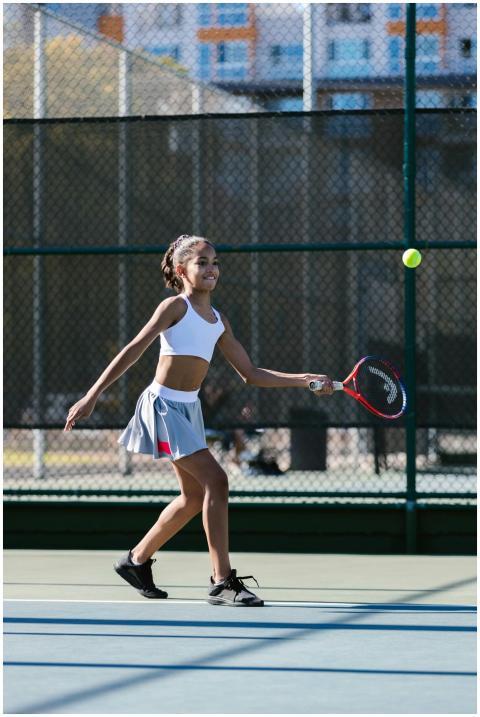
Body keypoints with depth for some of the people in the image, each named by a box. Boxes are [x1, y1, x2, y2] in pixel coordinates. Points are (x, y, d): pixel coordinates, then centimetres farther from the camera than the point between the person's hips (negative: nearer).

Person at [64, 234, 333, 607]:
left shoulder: (219, 321, 13)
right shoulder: (176, 306, -7)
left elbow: (251, 374, 15)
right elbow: (133, 350, -12)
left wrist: (305, 380, 6)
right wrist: (92, 397, -18)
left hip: (189, 408, 9)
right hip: (164, 405, -9)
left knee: (194, 496, 15)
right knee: (216, 480, -17)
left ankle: (137, 559, 32)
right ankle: (222, 582, -15)